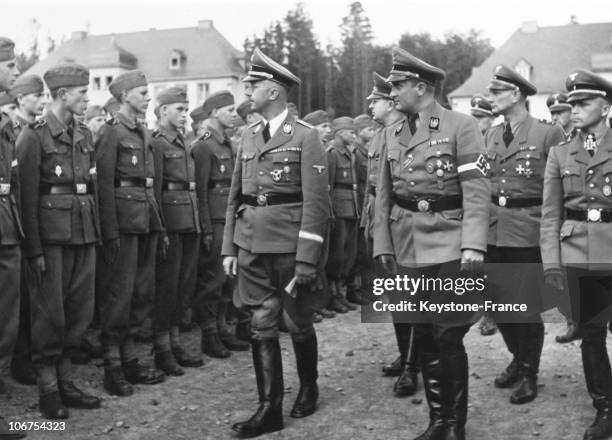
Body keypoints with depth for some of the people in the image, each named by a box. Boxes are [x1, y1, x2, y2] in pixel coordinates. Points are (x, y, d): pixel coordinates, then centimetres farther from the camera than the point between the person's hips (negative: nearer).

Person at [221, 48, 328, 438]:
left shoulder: (306, 136, -8)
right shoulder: (250, 136, 11)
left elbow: (316, 204, -12)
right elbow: (235, 197, 14)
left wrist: (306, 262, -16)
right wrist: (229, 248, 9)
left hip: (289, 246, -5)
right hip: (251, 245, 5)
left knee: (298, 323, 10)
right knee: (262, 326, 5)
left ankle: (308, 388, 34)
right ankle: (270, 409, 13)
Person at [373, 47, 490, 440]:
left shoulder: (461, 127, -4)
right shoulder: (394, 137, 12)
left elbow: (477, 191, -11)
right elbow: (384, 196, 15)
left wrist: (473, 246, -18)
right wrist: (383, 246, 9)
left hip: (448, 250, -5)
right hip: (408, 252, 5)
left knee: (448, 339, -3)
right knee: (424, 338, 11)